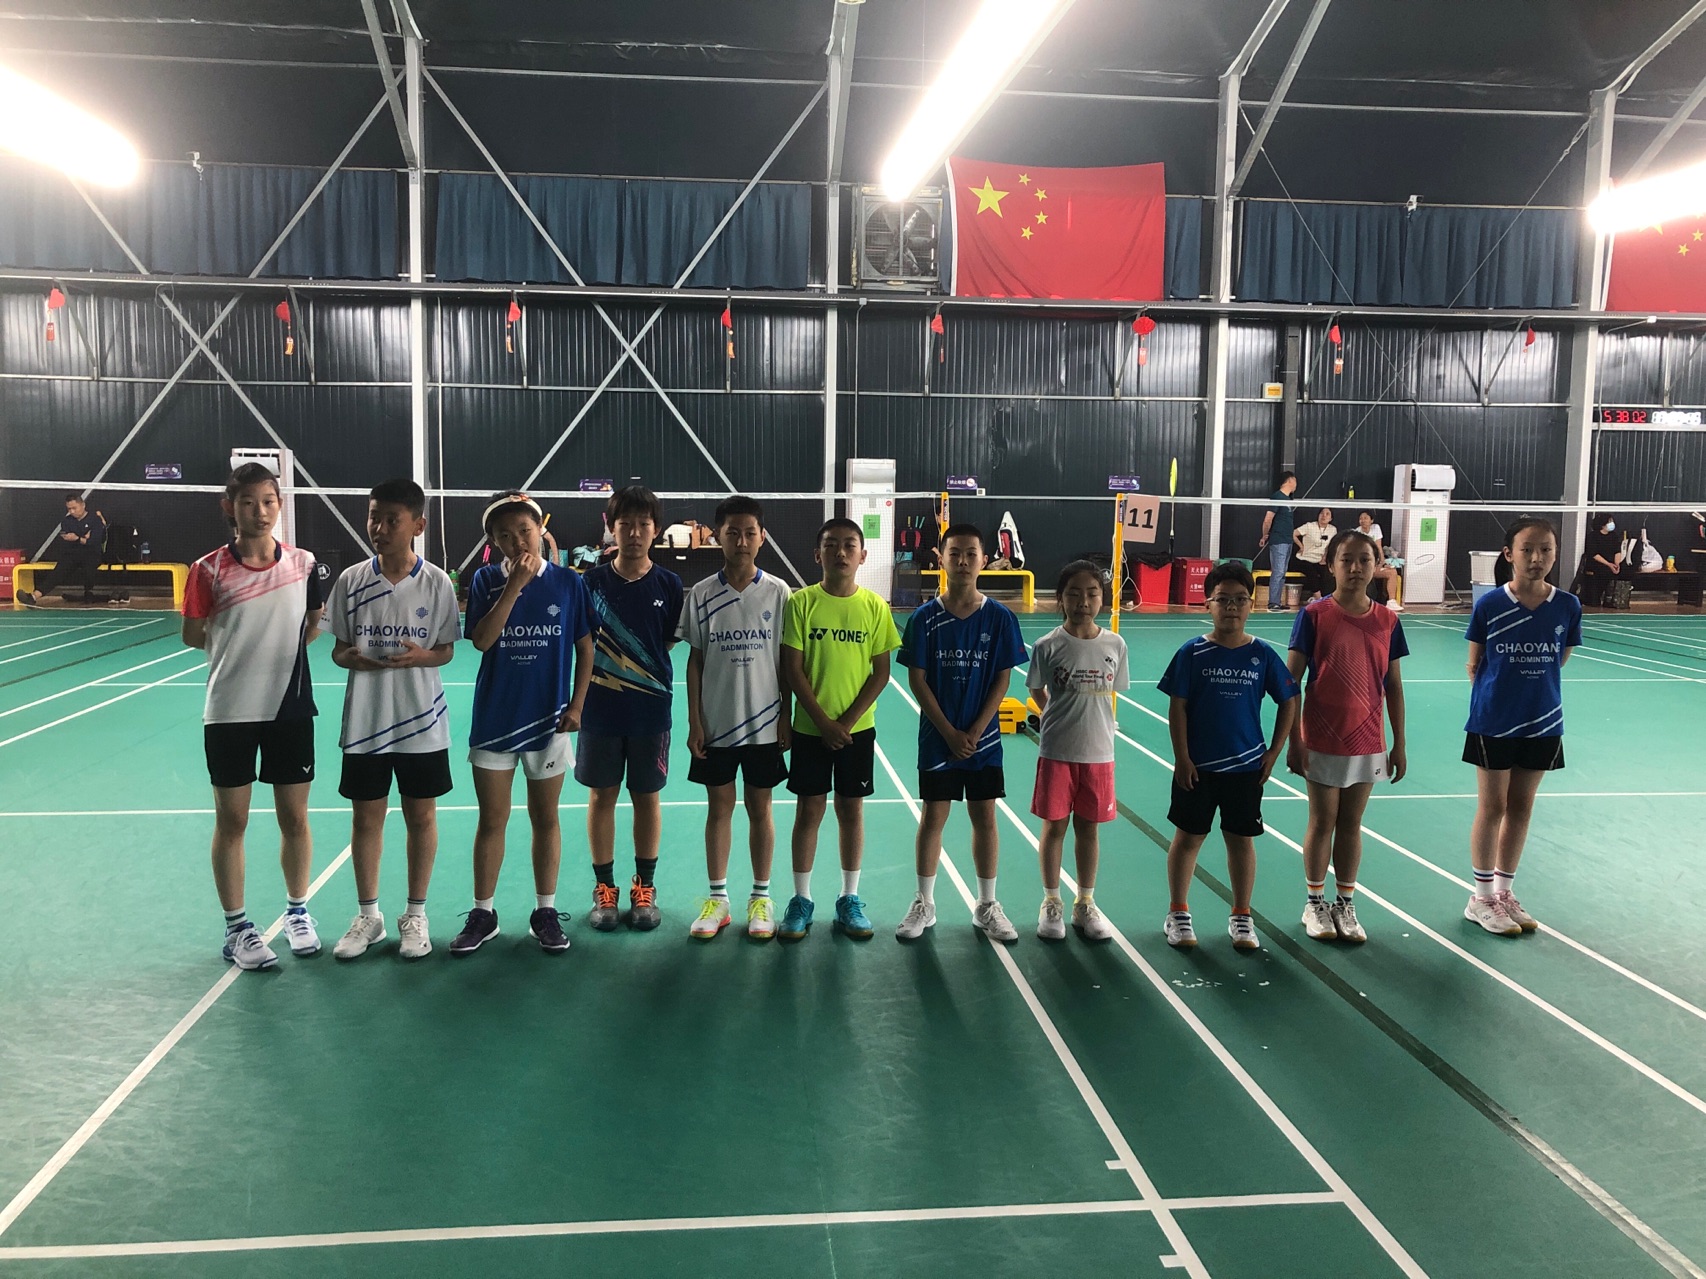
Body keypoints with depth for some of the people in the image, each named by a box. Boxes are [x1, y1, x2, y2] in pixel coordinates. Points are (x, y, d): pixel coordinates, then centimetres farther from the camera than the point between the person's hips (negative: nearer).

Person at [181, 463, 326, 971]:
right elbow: (193, 636, 2)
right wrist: (240, 645, 1)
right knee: (231, 820, 8)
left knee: (294, 816, 9)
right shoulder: (209, 570, -7)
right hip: (230, 712, -1)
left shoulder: (303, 564, -2)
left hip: (290, 708, 1)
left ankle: (297, 912, 29)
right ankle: (236, 927, 21)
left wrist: (280, 643, -3)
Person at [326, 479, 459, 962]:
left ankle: (415, 915, 24)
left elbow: (446, 649, 1)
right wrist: (352, 657, -18)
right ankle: (368, 915, 25)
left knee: (421, 816, 8)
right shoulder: (350, 580, -2)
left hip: (422, 722, -1)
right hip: (364, 722, 1)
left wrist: (422, 656, -21)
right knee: (365, 816, 9)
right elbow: (339, 648, 5)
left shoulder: (436, 583, -6)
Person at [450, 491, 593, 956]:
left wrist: (576, 705, -4)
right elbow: (481, 640, -16)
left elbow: (585, 648, 2)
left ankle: (545, 911, 21)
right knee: (492, 820, 8)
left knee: (545, 818, 10)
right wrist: (515, 585, -19)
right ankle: (483, 913, 20)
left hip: (548, 720, 0)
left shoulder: (568, 582, -3)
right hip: (494, 720, 1)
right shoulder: (486, 580, -1)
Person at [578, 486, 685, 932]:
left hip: (651, 710, 0)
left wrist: (638, 668, -5)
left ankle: (645, 887, 22)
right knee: (601, 795, 8)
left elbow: (671, 642, 3)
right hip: (600, 708, 0)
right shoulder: (592, 581, -1)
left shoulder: (669, 585, -2)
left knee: (647, 796, 8)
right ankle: (604, 888, 21)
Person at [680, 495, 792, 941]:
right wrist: (694, 721, -1)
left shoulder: (778, 593, -3)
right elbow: (695, 660, 2)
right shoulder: (701, 594, -2)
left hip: (764, 722, -1)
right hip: (715, 722, 1)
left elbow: (786, 661, 1)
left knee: (760, 808, 9)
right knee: (719, 807, 10)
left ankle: (761, 897, 22)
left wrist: (786, 717, -2)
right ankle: (717, 898, 22)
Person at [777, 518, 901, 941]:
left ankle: (849, 899, 21)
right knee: (808, 810, 5)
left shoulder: (875, 606, -2)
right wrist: (822, 721, -13)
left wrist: (847, 721, -11)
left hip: (857, 728, 1)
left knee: (851, 810, 9)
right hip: (810, 728, -1)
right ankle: (801, 900, 17)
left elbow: (881, 672, -2)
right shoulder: (801, 602, -5)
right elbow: (792, 669, -7)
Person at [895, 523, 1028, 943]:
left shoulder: (1000, 618, -4)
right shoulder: (924, 619, -6)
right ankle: (924, 905, 19)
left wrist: (974, 732, -10)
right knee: (933, 817, 5)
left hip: (983, 738, 1)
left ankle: (987, 905, 22)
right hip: (936, 738, -1)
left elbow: (1002, 680, -3)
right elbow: (917, 680, -5)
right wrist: (949, 733, -10)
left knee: (985, 818, 7)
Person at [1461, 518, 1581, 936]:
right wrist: (1493, 697, 1)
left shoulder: (1567, 606, -5)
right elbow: (1474, 664, 0)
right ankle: (1481, 898, 17)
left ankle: (1504, 891, 26)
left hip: (1542, 724, 3)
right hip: (1493, 724, -3)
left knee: (1521, 807, 12)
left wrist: (1533, 688, 7)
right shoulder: (1489, 605, -11)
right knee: (1492, 807, 5)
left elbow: (1559, 660, 8)